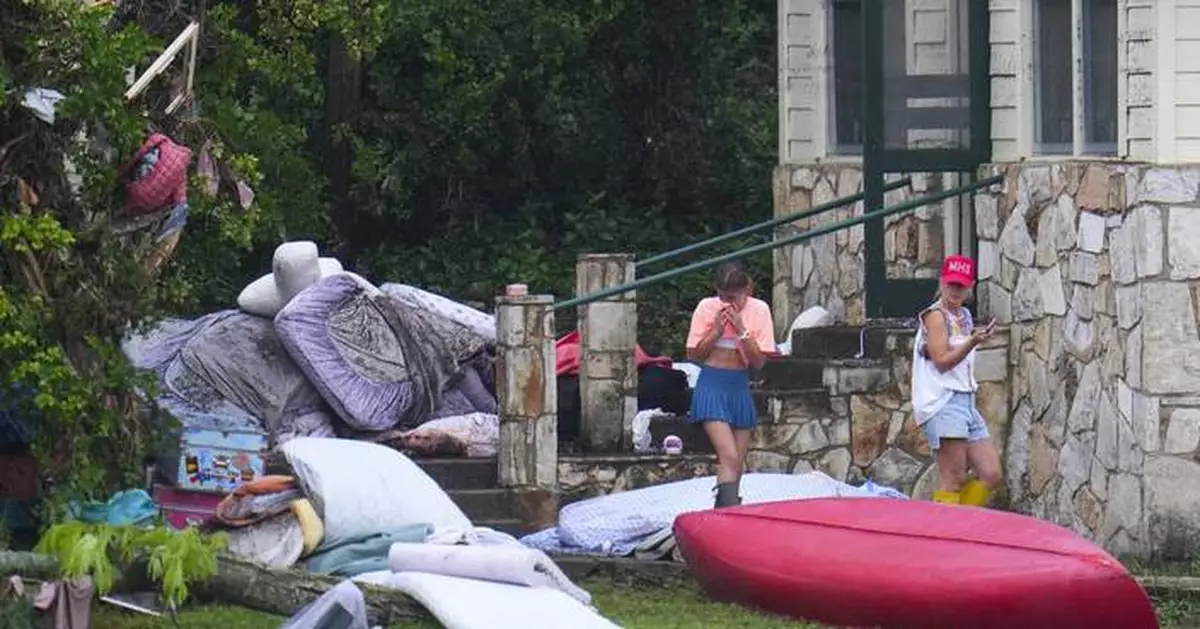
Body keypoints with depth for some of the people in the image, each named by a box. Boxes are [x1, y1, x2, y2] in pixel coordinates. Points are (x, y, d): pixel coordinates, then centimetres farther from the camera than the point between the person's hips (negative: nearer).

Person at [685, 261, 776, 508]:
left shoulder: (758, 310, -2)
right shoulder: (707, 308, -5)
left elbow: (759, 362, -4)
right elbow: (694, 355, -3)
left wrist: (741, 330, -17)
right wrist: (717, 330, -15)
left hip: (740, 388, 3)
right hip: (712, 387, -3)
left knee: (737, 464, 6)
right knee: (729, 457, -17)